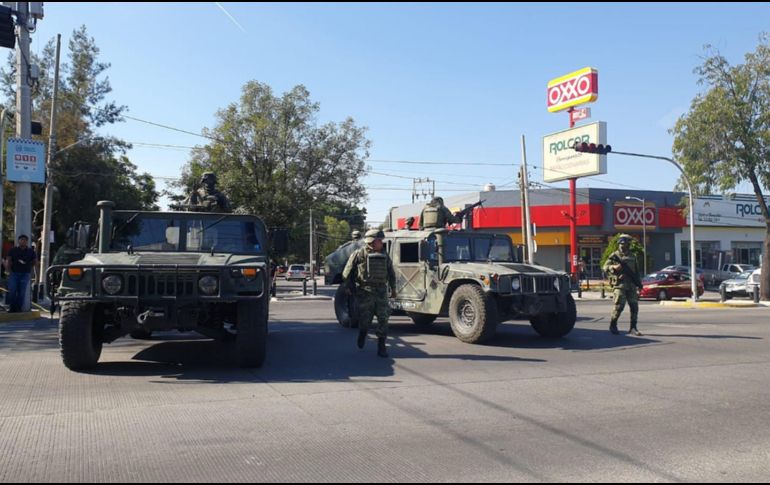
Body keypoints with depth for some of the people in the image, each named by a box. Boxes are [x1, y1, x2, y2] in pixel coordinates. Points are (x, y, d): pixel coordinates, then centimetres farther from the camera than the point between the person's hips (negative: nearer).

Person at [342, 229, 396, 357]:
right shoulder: (359, 254, -4)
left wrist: (393, 288, 17)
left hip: (381, 292, 4)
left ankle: (381, 346, 2)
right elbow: (347, 271, -2)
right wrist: (348, 287, -3)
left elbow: (391, 273, 21)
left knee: (383, 319, -5)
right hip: (364, 292, -4)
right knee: (365, 319, 2)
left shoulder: (384, 256, 12)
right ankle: (362, 334, 35)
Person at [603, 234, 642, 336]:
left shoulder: (632, 256, 17)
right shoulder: (614, 255, 3)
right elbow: (605, 267, -4)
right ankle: (613, 325, 9)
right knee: (619, 306, -9)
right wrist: (614, 267, -23)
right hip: (619, 284, -5)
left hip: (631, 285, 5)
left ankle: (633, 328, 7)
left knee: (634, 306, 0)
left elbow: (637, 271, 23)